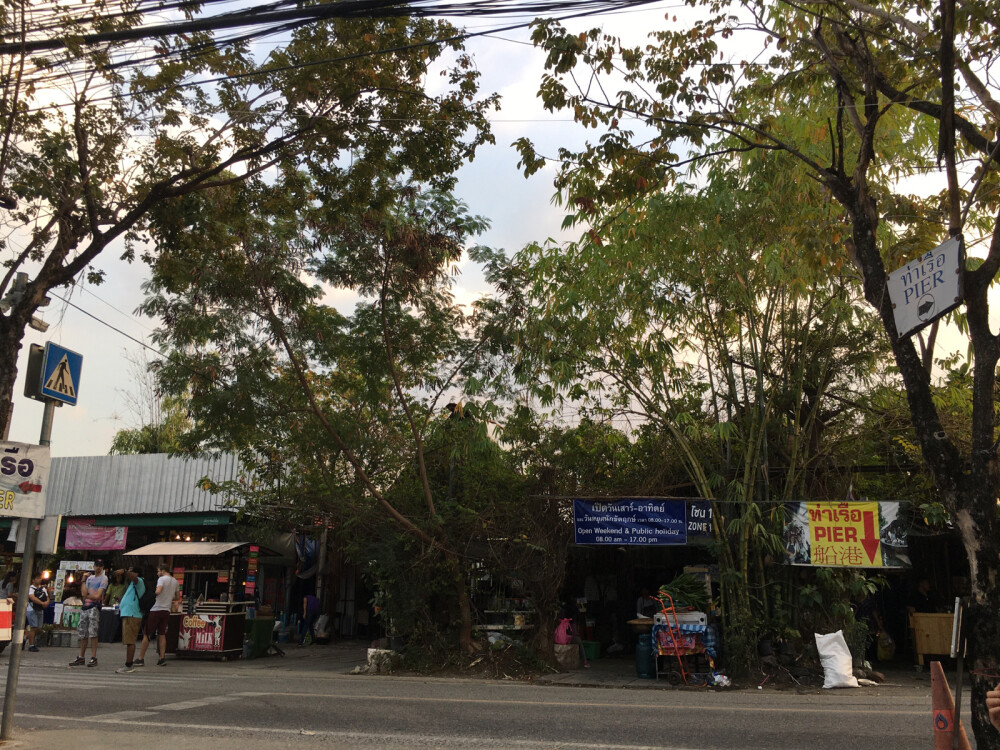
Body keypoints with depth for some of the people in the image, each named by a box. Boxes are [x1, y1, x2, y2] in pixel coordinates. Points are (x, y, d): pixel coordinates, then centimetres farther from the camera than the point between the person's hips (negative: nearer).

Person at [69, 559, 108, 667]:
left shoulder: (103, 578, 0)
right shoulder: (90, 577, 20)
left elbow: (97, 596, -8)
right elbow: (84, 593, 6)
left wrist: (87, 595, 2)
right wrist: (83, 580, 1)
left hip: (95, 607, -7)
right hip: (85, 607, 7)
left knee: (92, 632, -11)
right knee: (83, 633, 9)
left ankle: (94, 658, -10)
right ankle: (81, 657, 16)